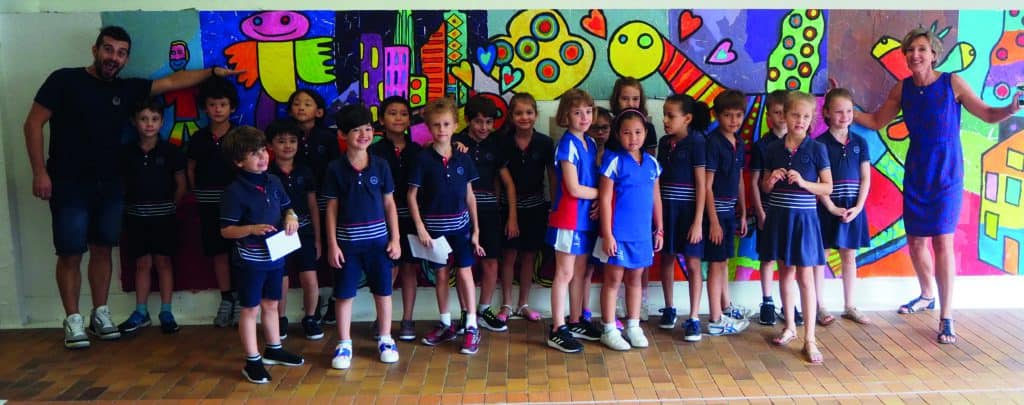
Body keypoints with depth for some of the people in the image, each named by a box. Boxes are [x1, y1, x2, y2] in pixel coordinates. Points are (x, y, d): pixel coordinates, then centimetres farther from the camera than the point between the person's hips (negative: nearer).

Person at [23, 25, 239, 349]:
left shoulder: (127, 89, 6)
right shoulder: (64, 79, -6)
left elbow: (174, 82, 9)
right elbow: (33, 124, -6)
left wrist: (213, 72, 6)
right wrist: (39, 171, -12)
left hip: (109, 185, 4)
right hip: (68, 184, -4)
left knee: (102, 250, 10)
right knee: (70, 254, 0)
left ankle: (100, 314, 21)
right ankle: (73, 320, 10)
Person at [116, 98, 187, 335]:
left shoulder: (170, 152, -4)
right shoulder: (126, 152, -1)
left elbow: (181, 186, 2)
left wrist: (168, 206, 2)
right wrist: (129, 205, -2)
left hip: (163, 216, -1)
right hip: (136, 216, 1)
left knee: (163, 262, 5)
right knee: (142, 263, 8)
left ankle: (165, 312, 12)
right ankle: (141, 313, 17)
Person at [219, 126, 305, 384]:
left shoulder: (273, 182, 1)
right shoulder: (235, 191, -17)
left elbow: (286, 208, 15)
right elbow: (226, 230, -16)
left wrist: (291, 218, -7)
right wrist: (252, 229, -30)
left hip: (275, 256, 6)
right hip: (251, 260, -6)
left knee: (271, 305, 20)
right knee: (251, 309, 6)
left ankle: (274, 350, 37)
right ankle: (252, 361, 16)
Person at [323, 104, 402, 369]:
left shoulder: (380, 166, -1)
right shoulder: (335, 169, -4)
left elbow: (389, 204, 4)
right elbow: (332, 208, -2)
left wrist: (395, 239, 1)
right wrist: (332, 244, -5)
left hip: (378, 239, 1)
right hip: (347, 241, -1)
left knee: (383, 291, 9)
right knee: (344, 294, 6)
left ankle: (385, 339, 25)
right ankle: (344, 343, 19)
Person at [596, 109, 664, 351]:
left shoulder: (652, 163, 6)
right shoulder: (614, 161, -10)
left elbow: (656, 198, 13)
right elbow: (605, 199, -12)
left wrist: (659, 229, 12)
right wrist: (607, 234, -15)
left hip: (643, 233, 5)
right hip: (618, 233, -5)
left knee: (635, 279, 15)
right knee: (613, 279, 5)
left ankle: (633, 326, 27)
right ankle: (609, 330, 14)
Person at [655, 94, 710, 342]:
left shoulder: (696, 142, -10)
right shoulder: (664, 142, 6)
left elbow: (701, 185, -11)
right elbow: (659, 178, 11)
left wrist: (698, 221, -14)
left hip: (688, 210, -5)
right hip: (666, 208, 5)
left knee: (692, 263, -1)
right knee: (667, 259, 13)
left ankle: (694, 319, 5)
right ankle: (669, 309, 28)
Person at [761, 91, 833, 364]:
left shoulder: (817, 149, -5)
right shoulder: (773, 149, 3)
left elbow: (827, 188, -4)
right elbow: (765, 187, 12)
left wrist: (803, 182, -19)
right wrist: (771, 181, -10)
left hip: (803, 217, -3)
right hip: (778, 216, 3)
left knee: (805, 276, -3)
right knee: (786, 271, 13)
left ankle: (809, 338, 3)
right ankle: (790, 326, 28)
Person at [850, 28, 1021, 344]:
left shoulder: (952, 83, -8)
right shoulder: (902, 88, 1)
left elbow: (987, 115, -3)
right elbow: (876, 121, 12)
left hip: (946, 176, -4)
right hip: (916, 175, 4)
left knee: (942, 242, -9)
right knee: (916, 241, 11)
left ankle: (946, 317, -2)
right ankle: (927, 295, 36)